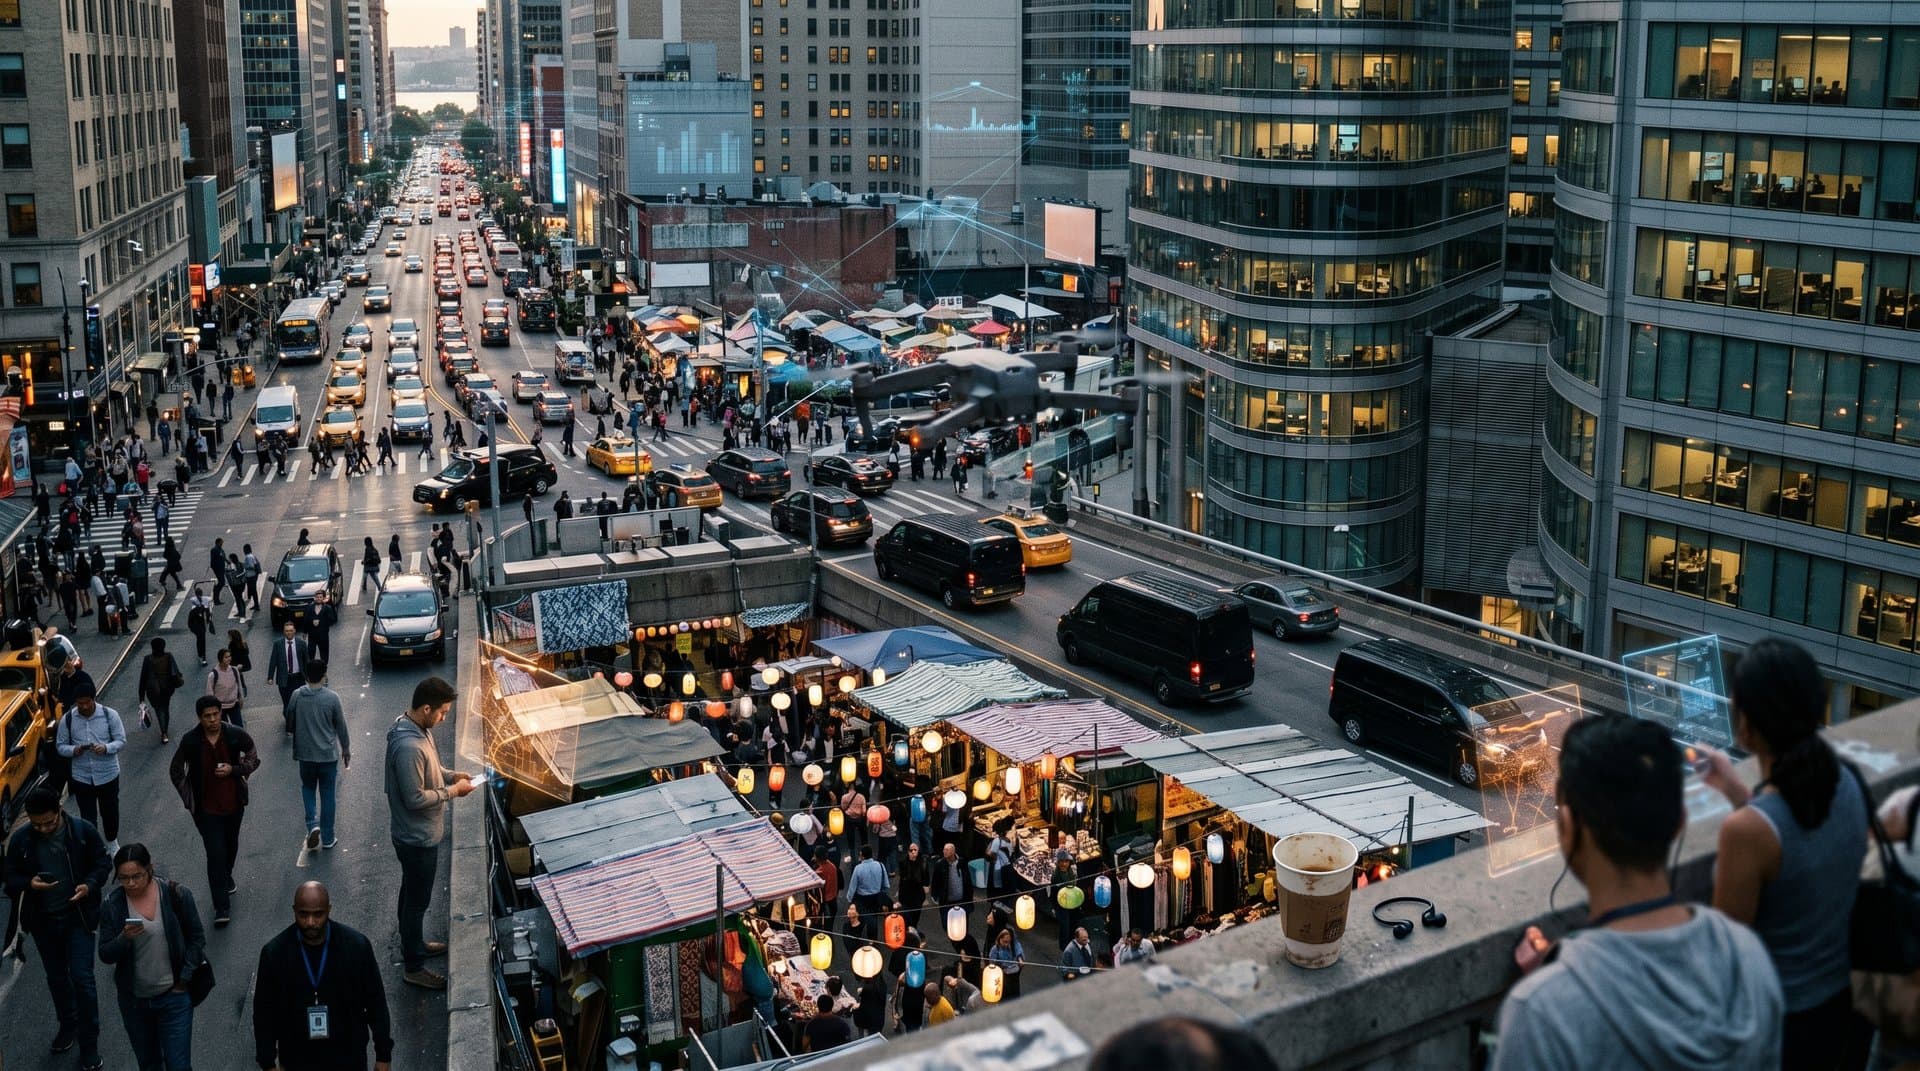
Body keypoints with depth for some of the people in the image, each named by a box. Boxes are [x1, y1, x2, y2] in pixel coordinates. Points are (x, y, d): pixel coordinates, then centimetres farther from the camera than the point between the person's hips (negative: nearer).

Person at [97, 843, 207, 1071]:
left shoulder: (176, 895, -11)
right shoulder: (112, 905, -7)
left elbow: (197, 939, -2)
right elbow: (105, 955, -5)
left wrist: (183, 981, -7)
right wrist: (124, 938, -25)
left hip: (174, 996, -2)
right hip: (134, 1001, 2)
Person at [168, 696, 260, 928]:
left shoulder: (236, 735, -12)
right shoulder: (190, 741, -12)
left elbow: (254, 758, 3)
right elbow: (175, 771, 4)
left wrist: (234, 770, -14)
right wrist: (189, 798, -2)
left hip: (233, 803, 2)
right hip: (206, 808, -2)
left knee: (231, 846, 23)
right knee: (215, 854, -8)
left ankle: (226, 878, 53)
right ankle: (222, 907, -4)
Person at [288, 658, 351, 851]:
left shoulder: (297, 696, -8)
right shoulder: (332, 698, -14)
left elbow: (290, 722, 5)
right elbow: (341, 726, -6)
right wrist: (346, 749, 10)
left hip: (305, 755, 2)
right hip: (328, 754, -2)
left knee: (308, 789, 21)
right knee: (327, 795, 9)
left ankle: (313, 826, 0)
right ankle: (327, 838, 15)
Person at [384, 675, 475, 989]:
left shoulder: (418, 728, -2)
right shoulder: (408, 747, -34)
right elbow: (415, 798, -29)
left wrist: (451, 775, 1)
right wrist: (452, 791, -19)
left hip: (418, 833, 10)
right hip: (417, 837, -10)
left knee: (412, 893, 27)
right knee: (418, 900, 7)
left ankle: (412, 943, 46)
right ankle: (414, 967, 21)